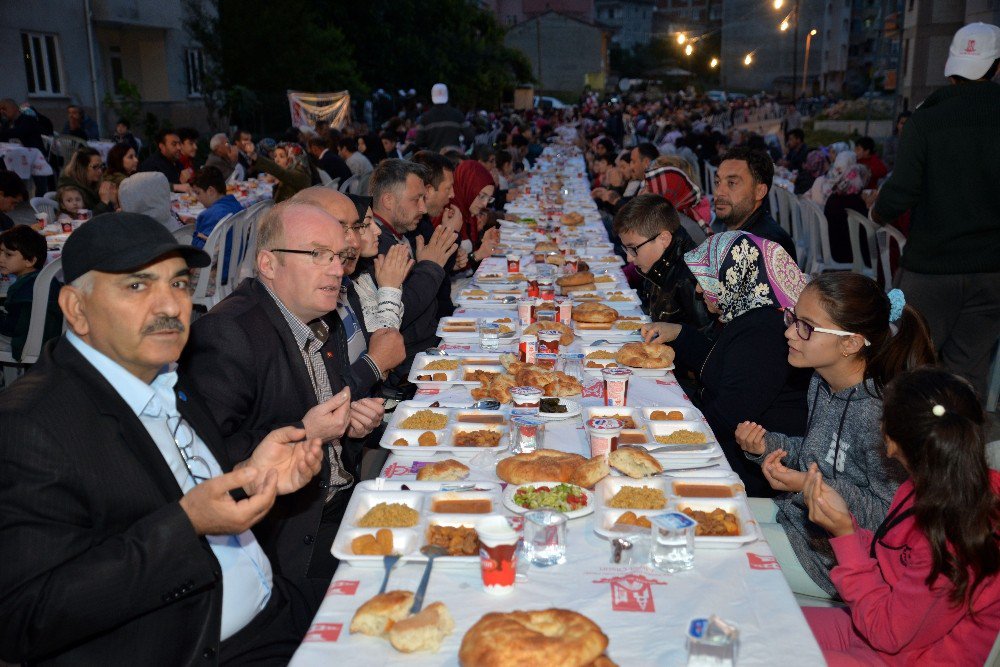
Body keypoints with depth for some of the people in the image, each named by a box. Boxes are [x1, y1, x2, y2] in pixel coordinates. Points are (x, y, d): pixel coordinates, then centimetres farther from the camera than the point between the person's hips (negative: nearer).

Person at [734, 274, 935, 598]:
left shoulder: (877, 413, -30)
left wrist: (810, 487, -30)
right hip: (800, 511, 8)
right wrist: (768, 445, -6)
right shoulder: (822, 383, -3)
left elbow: (888, 513, -24)